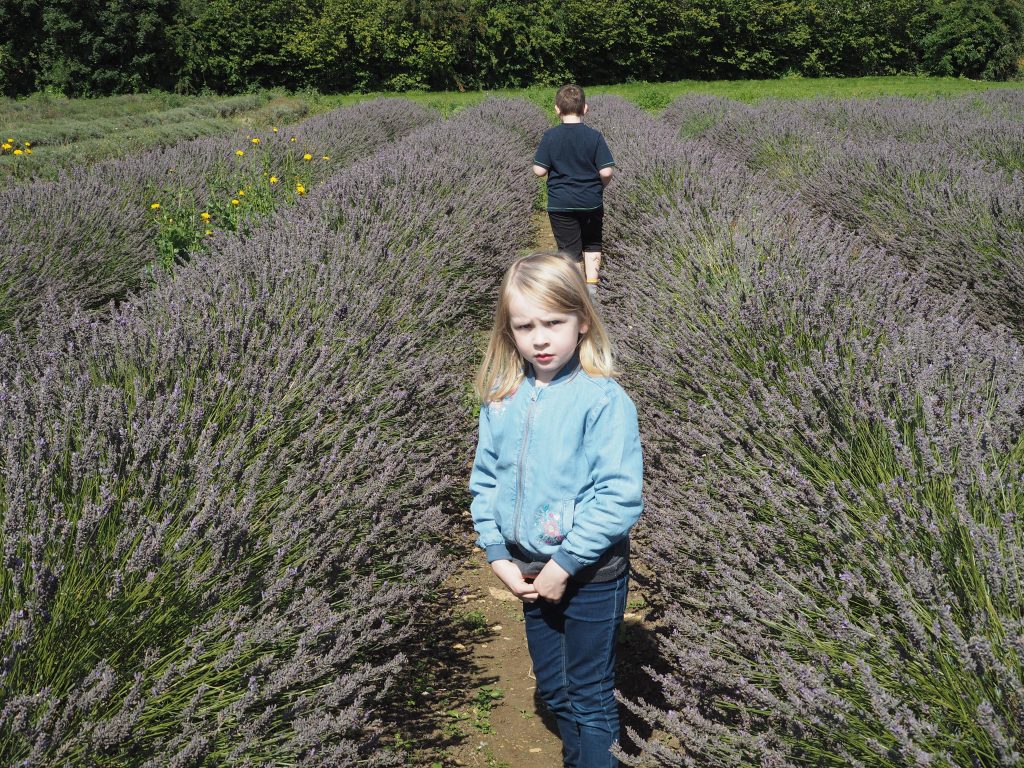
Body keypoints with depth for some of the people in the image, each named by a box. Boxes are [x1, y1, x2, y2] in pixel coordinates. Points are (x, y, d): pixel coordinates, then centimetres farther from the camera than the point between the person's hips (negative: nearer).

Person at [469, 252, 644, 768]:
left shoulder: (603, 400, -19)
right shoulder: (501, 398, -2)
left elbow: (619, 497, -22)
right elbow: (485, 480, 5)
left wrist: (564, 565, -20)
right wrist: (498, 557, -4)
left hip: (591, 574, -6)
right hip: (529, 572, 6)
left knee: (590, 696, 11)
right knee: (553, 690, 22)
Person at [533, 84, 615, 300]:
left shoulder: (550, 136, -10)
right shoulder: (594, 136, -9)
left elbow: (539, 170, -9)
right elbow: (606, 172, -12)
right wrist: (599, 186, 9)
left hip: (560, 203, -1)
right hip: (591, 202, 1)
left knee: (569, 249, 8)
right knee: (591, 244, 22)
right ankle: (591, 285, 20)